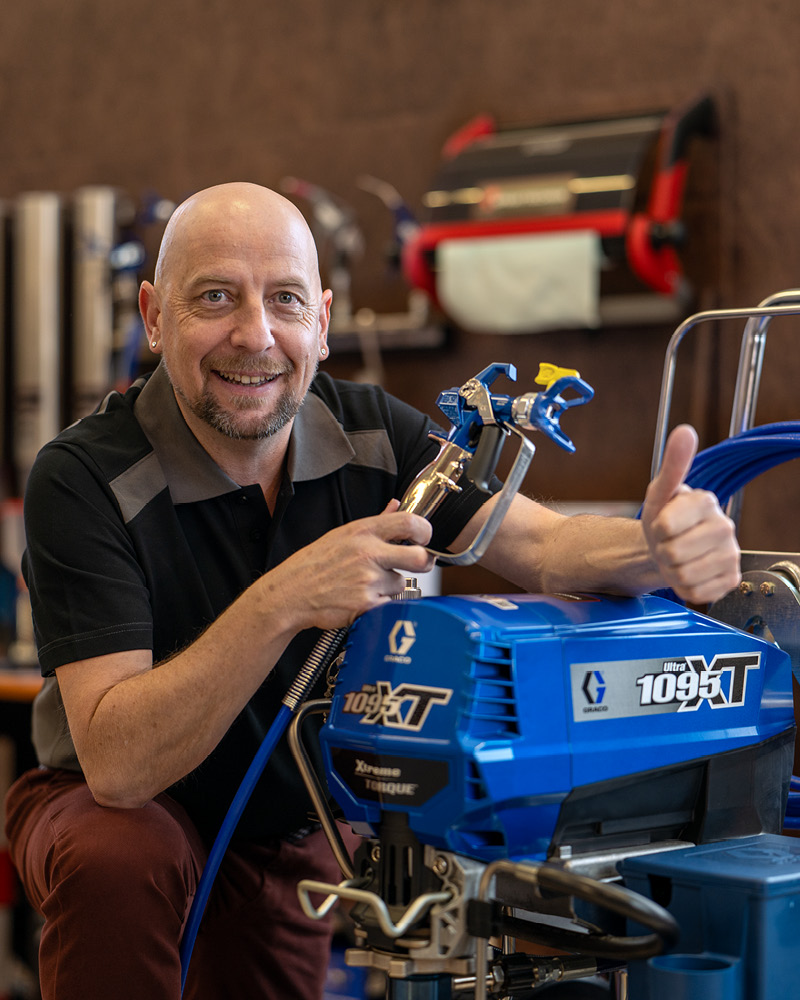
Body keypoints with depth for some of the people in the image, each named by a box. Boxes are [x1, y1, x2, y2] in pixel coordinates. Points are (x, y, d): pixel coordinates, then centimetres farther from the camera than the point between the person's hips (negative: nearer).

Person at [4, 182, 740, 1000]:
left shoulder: (370, 433, -10)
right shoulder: (84, 479, -26)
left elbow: (546, 547, -22)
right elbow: (116, 762, -34)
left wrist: (654, 545, -46)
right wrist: (282, 603, -46)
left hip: (297, 830, 5)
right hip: (114, 808, -5)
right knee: (122, 862, -35)